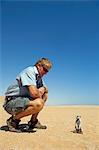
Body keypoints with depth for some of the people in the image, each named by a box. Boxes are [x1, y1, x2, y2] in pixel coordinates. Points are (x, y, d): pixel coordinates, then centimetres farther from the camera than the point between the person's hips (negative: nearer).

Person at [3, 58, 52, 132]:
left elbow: (46, 89, 17)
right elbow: (34, 93, -27)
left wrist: (43, 89, -5)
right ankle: (13, 120, -9)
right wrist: (39, 93, -5)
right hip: (11, 103, -10)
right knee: (38, 104, -31)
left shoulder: (39, 76, 12)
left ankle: (33, 121, 12)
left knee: (45, 95, 10)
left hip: (22, 99, 10)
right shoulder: (30, 71, -17)